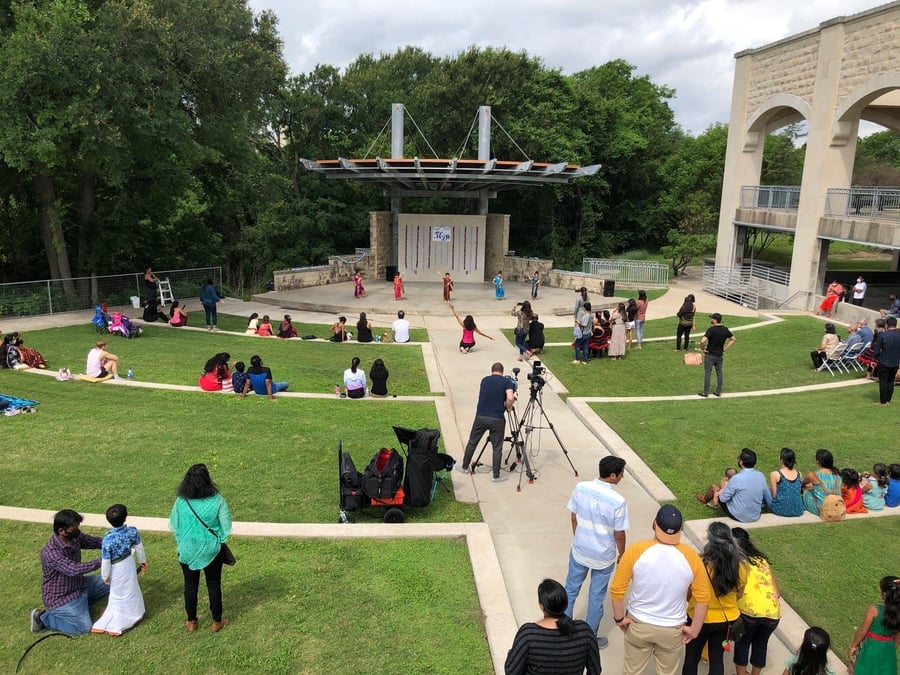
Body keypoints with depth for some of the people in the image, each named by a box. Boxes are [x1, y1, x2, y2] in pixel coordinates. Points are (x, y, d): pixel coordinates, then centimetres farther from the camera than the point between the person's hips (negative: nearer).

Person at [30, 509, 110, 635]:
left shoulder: (74, 537, -11)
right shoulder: (51, 552, -33)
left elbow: (94, 541, 3)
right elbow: (73, 569, -42)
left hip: (78, 584, 8)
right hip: (60, 597, -8)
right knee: (84, 627, -8)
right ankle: (42, 618, 5)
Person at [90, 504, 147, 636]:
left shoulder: (107, 539, -31)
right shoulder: (132, 531, -20)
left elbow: (105, 561, -20)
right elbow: (139, 548, -3)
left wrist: (105, 576, -2)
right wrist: (142, 561, 15)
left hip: (117, 570, -3)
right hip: (129, 565, 3)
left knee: (118, 595, 15)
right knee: (130, 592, 23)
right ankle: (134, 614, 41)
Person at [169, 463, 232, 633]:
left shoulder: (180, 502, -14)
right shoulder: (217, 501, -20)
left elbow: (173, 526, -2)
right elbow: (226, 527, -12)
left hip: (187, 551, 1)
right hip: (211, 551, -1)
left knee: (190, 586, 20)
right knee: (214, 586, 16)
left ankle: (191, 622, 35)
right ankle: (217, 622, 29)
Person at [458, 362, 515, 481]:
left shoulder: (484, 380, 11)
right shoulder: (507, 381, -2)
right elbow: (510, 398, -20)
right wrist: (508, 408, 0)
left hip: (480, 416, 3)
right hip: (497, 419, -3)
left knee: (472, 442, 18)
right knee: (497, 447, 7)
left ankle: (464, 467, 31)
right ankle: (496, 476, 11)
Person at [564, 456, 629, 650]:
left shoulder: (580, 488, -14)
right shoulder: (618, 501, -25)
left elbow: (574, 518, -1)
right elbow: (619, 534, -14)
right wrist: (621, 555, 5)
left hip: (579, 551, 4)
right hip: (603, 557, -3)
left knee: (570, 591, 22)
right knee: (596, 598, 16)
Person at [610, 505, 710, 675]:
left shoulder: (635, 551, -22)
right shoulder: (691, 557, -18)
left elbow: (617, 589, -15)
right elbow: (703, 597, -8)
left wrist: (619, 618, 0)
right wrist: (694, 628, 4)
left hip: (638, 624, 0)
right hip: (673, 629, 1)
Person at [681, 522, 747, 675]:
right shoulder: (739, 567, -14)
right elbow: (738, 594, 3)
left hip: (700, 619, -3)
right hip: (726, 619, 3)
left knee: (691, 659, 16)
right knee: (717, 658, 21)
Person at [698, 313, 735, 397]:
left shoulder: (711, 329, -20)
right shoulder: (725, 330, 0)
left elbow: (703, 341, -30)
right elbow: (733, 339, 14)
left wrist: (703, 348, -12)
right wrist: (725, 349, 13)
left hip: (710, 355, -5)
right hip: (720, 355, 6)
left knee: (707, 373, 2)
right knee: (719, 373, 14)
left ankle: (705, 392, 8)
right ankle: (718, 392, 20)